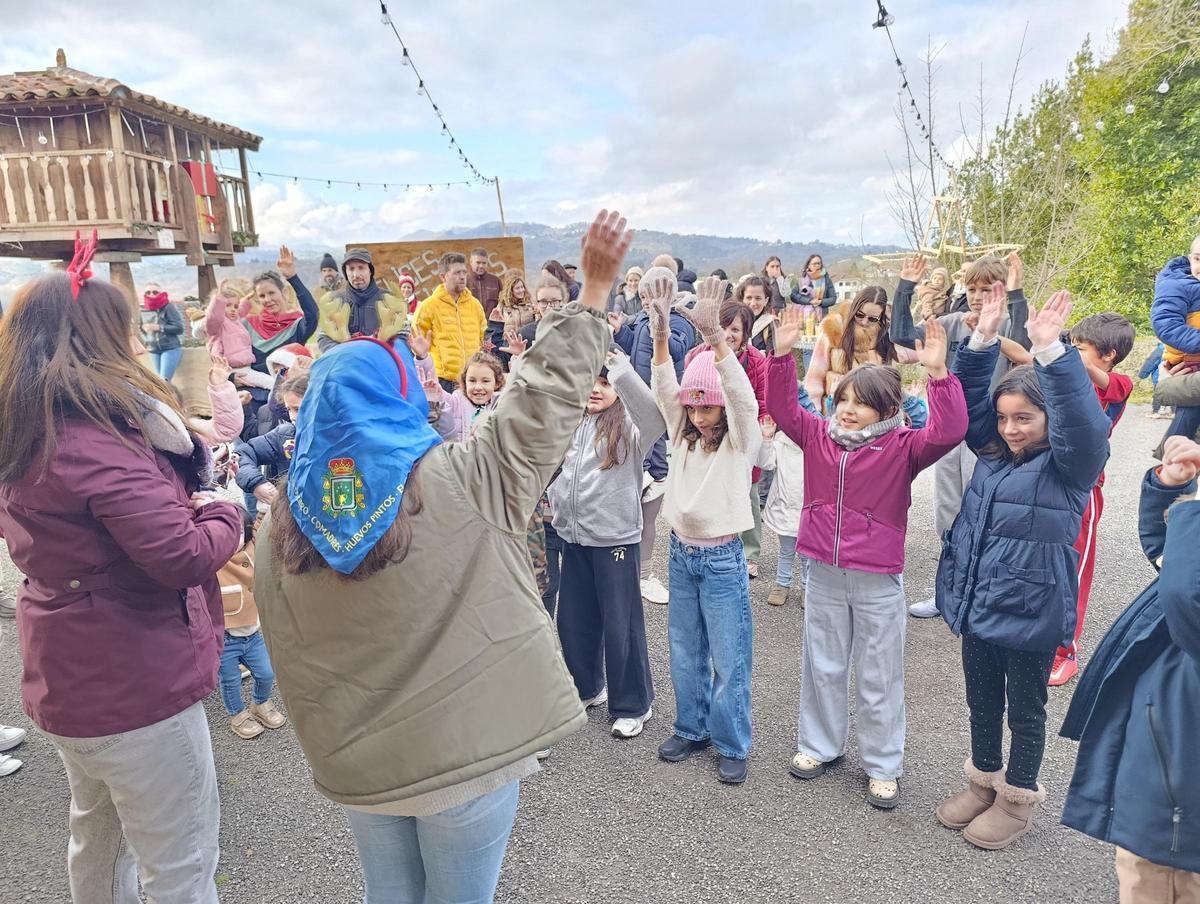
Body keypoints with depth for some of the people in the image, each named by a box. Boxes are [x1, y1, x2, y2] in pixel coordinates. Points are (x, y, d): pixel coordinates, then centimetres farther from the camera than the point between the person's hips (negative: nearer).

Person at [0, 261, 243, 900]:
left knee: (96, 834, 29)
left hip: (65, 675, 9)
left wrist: (184, 502, 5)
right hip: (133, 684, -9)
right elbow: (183, 555, -29)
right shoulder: (96, 438, -25)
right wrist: (225, 515, -9)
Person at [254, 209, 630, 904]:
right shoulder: (461, 483, -18)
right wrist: (595, 291, -1)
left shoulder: (282, 526, -5)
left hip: (359, 767, 4)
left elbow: (293, 666, 5)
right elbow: (546, 394, -10)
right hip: (469, 753, -3)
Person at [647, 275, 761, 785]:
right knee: (684, 651, 17)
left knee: (729, 657, 5)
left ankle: (732, 744, 22)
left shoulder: (741, 441, -10)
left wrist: (712, 334, -42)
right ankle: (691, 729, 34)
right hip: (681, 552, 5)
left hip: (722, 558, -5)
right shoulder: (682, 434, 3)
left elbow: (742, 397, -28)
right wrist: (661, 329, -28)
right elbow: (664, 387, -11)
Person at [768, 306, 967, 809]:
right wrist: (782, 355, -16)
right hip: (823, 574, 3)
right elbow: (783, 408, -5)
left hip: (878, 581, -3)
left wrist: (937, 373, -33)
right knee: (823, 666, 18)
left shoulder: (901, 447, -10)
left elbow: (948, 431, -24)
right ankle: (819, 745, 37)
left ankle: (883, 765, 28)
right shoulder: (819, 436, 1)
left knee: (880, 677, 11)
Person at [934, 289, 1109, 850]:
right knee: (982, 703, 21)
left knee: (1025, 711, 14)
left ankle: (1017, 800, 33)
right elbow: (970, 398, 3)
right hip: (978, 604, 6)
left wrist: (1050, 352, -40)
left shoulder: (1069, 465, -12)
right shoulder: (994, 454, 5)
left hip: (1030, 612, -6)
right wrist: (983, 340, -10)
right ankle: (983, 782, 41)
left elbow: (1083, 420, -31)